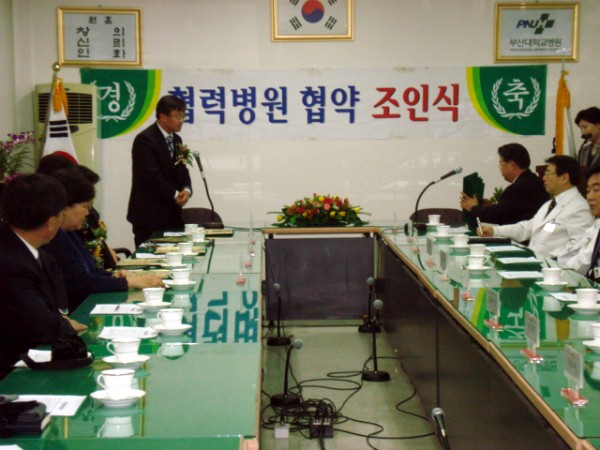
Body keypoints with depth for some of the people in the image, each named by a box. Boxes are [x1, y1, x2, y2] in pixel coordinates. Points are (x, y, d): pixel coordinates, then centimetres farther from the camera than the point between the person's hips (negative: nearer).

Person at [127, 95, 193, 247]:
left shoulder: (176, 140, 14)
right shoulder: (145, 139, -11)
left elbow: (182, 171, 16)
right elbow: (151, 176, -18)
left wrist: (186, 189, -5)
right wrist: (174, 195, -12)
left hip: (171, 214, 7)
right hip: (149, 215, -7)